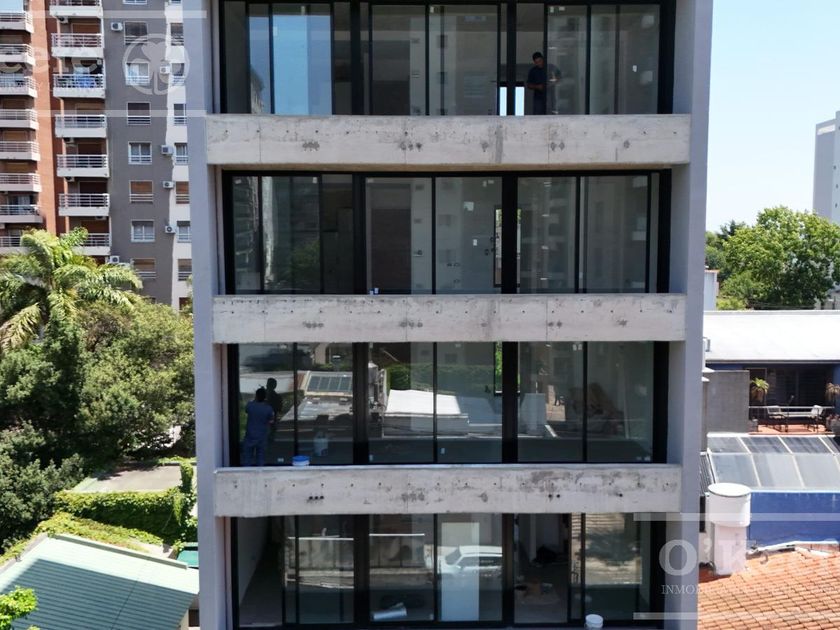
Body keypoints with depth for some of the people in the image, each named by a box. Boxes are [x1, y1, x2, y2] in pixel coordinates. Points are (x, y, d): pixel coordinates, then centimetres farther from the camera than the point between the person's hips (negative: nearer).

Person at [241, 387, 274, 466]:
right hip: (262, 436, 1)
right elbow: (271, 421, -2)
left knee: (247, 454, 10)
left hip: (250, 435, -1)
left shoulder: (249, 405, -12)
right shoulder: (268, 408, -13)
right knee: (260, 454, 11)